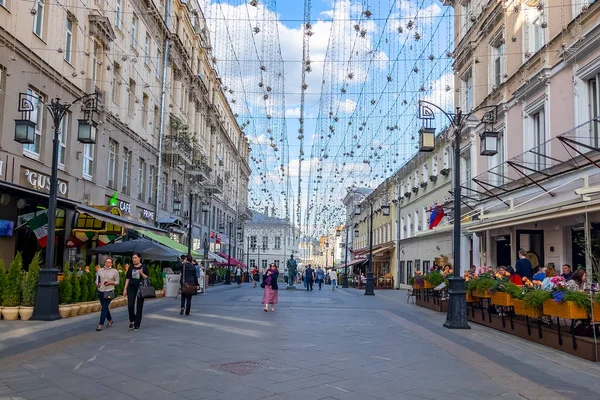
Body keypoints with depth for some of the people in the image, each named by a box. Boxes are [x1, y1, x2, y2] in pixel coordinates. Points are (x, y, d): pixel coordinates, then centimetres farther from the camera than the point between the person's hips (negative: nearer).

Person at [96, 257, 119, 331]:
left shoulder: (115, 271, -1)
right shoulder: (100, 270, 5)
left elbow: (117, 282, 3)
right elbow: (97, 279, 14)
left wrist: (110, 283, -14)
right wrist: (97, 284, -7)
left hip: (109, 292, -4)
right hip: (100, 291, 4)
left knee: (104, 308, -8)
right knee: (105, 307, 13)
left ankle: (101, 324, -4)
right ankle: (110, 320, 35)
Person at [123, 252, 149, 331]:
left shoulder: (144, 267, 0)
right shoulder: (131, 268, 8)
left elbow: (147, 278, -2)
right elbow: (127, 278, 9)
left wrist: (142, 273, -20)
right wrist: (125, 289, 3)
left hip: (140, 289, -2)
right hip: (131, 288, 2)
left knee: (139, 307, 1)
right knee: (130, 305, -6)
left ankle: (137, 325, 9)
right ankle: (132, 321, 18)